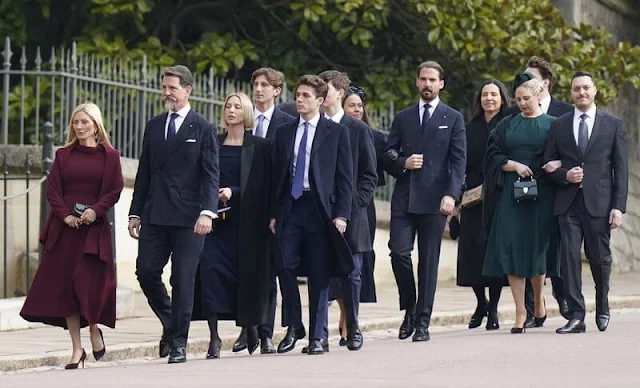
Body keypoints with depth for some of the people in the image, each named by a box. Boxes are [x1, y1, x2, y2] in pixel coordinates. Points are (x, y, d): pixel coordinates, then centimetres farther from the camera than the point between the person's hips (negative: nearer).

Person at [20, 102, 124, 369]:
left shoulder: (109, 156, 5)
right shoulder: (63, 155, 12)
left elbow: (115, 190, 0)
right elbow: (52, 189, 6)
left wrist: (95, 210, -15)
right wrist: (65, 215, -9)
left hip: (94, 227, -3)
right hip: (65, 228, 3)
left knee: (89, 283, -10)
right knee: (64, 285, -2)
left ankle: (94, 330, 21)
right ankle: (77, 349, 3)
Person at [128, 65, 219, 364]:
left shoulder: (202, 129, 1)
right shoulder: (154, 126, 14)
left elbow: (211, 174, -4)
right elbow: (144, 173, 17)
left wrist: (207, 211, -17)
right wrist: (135, 213, 11)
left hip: (188, 217, -4)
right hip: (155, 216, 4)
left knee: (183, 280, -2)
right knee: (146, 272, -3)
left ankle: (178, 343, 6)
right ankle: (170, 325, 20)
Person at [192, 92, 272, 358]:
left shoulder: (260, 147, 3)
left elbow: (263, 186, -3)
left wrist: (233, 192, -15)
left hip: (245, 219, -2)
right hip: (216, 217, 2)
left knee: (247, 272, 0)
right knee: (210, 268, -13)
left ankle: (250, 326, 24)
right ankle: (214, 336, -13)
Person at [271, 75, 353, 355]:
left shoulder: (336, 132, 3)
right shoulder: (285, 132, 13)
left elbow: (345, 177, 1)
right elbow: (278, 175, 15)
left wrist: (341, 214, -7)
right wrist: (274, 213, 8)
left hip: (320, 209, -3)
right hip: (290, 207, 3)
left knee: (319, 275, 1)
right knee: (285, 268, -6)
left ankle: (316, 337, 7)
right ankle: (294, 327, 11)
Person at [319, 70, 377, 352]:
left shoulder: (358, 130, 4)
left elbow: (369, 175, 5)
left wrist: (356, 202, -7)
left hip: (350, 212, -1)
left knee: (351, 272, 2)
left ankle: (352, 327, 17)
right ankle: (320, 333, 3)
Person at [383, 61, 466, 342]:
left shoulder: (453, 119, 7)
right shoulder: (402, 118, 15)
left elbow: (458, 161, 0)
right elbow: (388, 156, 15)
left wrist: (451, 195, -12)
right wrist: (403, 163, -8)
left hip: (434, 200, -2)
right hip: (404, 198, 2)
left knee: (429, 260, 0)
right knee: (399, 252, -10)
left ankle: (422, 322, 6)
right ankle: (409, 310, 11)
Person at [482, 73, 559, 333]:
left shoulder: (552, 125, 6)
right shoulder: (507, 125, 12)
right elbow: (493, 156, 7)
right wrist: (514, 165, -9)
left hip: (541, 193, -1)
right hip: (511, 193, 2)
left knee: (537, 247, 0)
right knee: (512, 250, -6)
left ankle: (539, 299, 26)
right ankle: (520, 313, -4)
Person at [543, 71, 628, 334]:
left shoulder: (613, 125, 6)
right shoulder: (559, 126, 11)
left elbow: (621, 169, 3)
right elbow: (549, 164, 14)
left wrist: (619, 206, -5)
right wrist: (565, 175, -8)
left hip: (599, 201, -1)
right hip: (568, 202, 1)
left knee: (599, 258, 3)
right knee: (569, 257, -8)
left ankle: (603, 309, 26)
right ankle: (576, 316, -7)